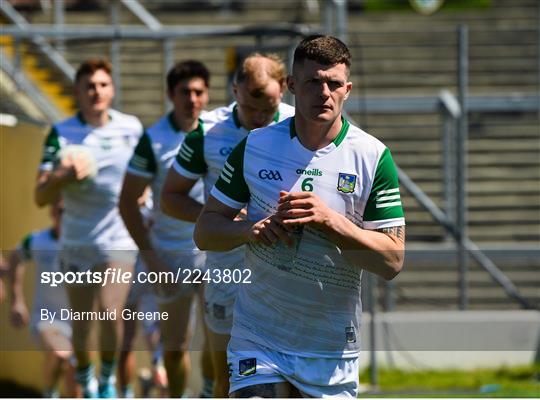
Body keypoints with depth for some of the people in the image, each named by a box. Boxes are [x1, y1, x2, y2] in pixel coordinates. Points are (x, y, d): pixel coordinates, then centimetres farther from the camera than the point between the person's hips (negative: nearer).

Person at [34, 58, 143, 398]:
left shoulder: (131, 128, -1)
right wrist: (62, 176, -29)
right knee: (81, 325, 6)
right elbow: (41, 197, -12)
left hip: (119, 239, 0)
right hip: (77, 243, 0)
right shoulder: (61, 134, -7)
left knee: (112, 315, -16)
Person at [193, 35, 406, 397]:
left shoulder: (373, 157, -5)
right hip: (258, 340, 0)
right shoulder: (254, 147, 1)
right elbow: (205, 232, 5)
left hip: (333, 351, 0)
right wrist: (253, 229, -16)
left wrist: (330, 219, -23)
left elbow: (393, 260, -9)